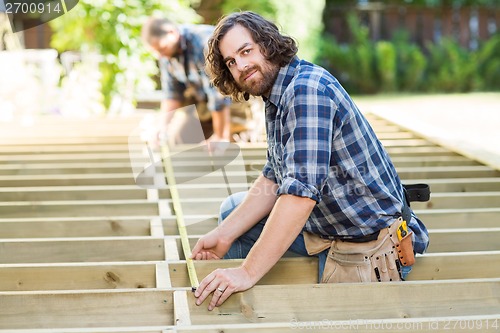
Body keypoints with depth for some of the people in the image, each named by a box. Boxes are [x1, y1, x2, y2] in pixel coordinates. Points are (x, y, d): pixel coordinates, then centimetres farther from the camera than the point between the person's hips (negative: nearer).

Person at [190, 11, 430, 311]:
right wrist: (224, 234, 0)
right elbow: (271, 182, 11)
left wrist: (248, 272, -33)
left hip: (367, 248, -10)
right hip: (324, 227, 10)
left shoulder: (307, 88, -24)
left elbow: (301, 193, -33)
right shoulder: (277, 98, 9)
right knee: (232, 210, 14)